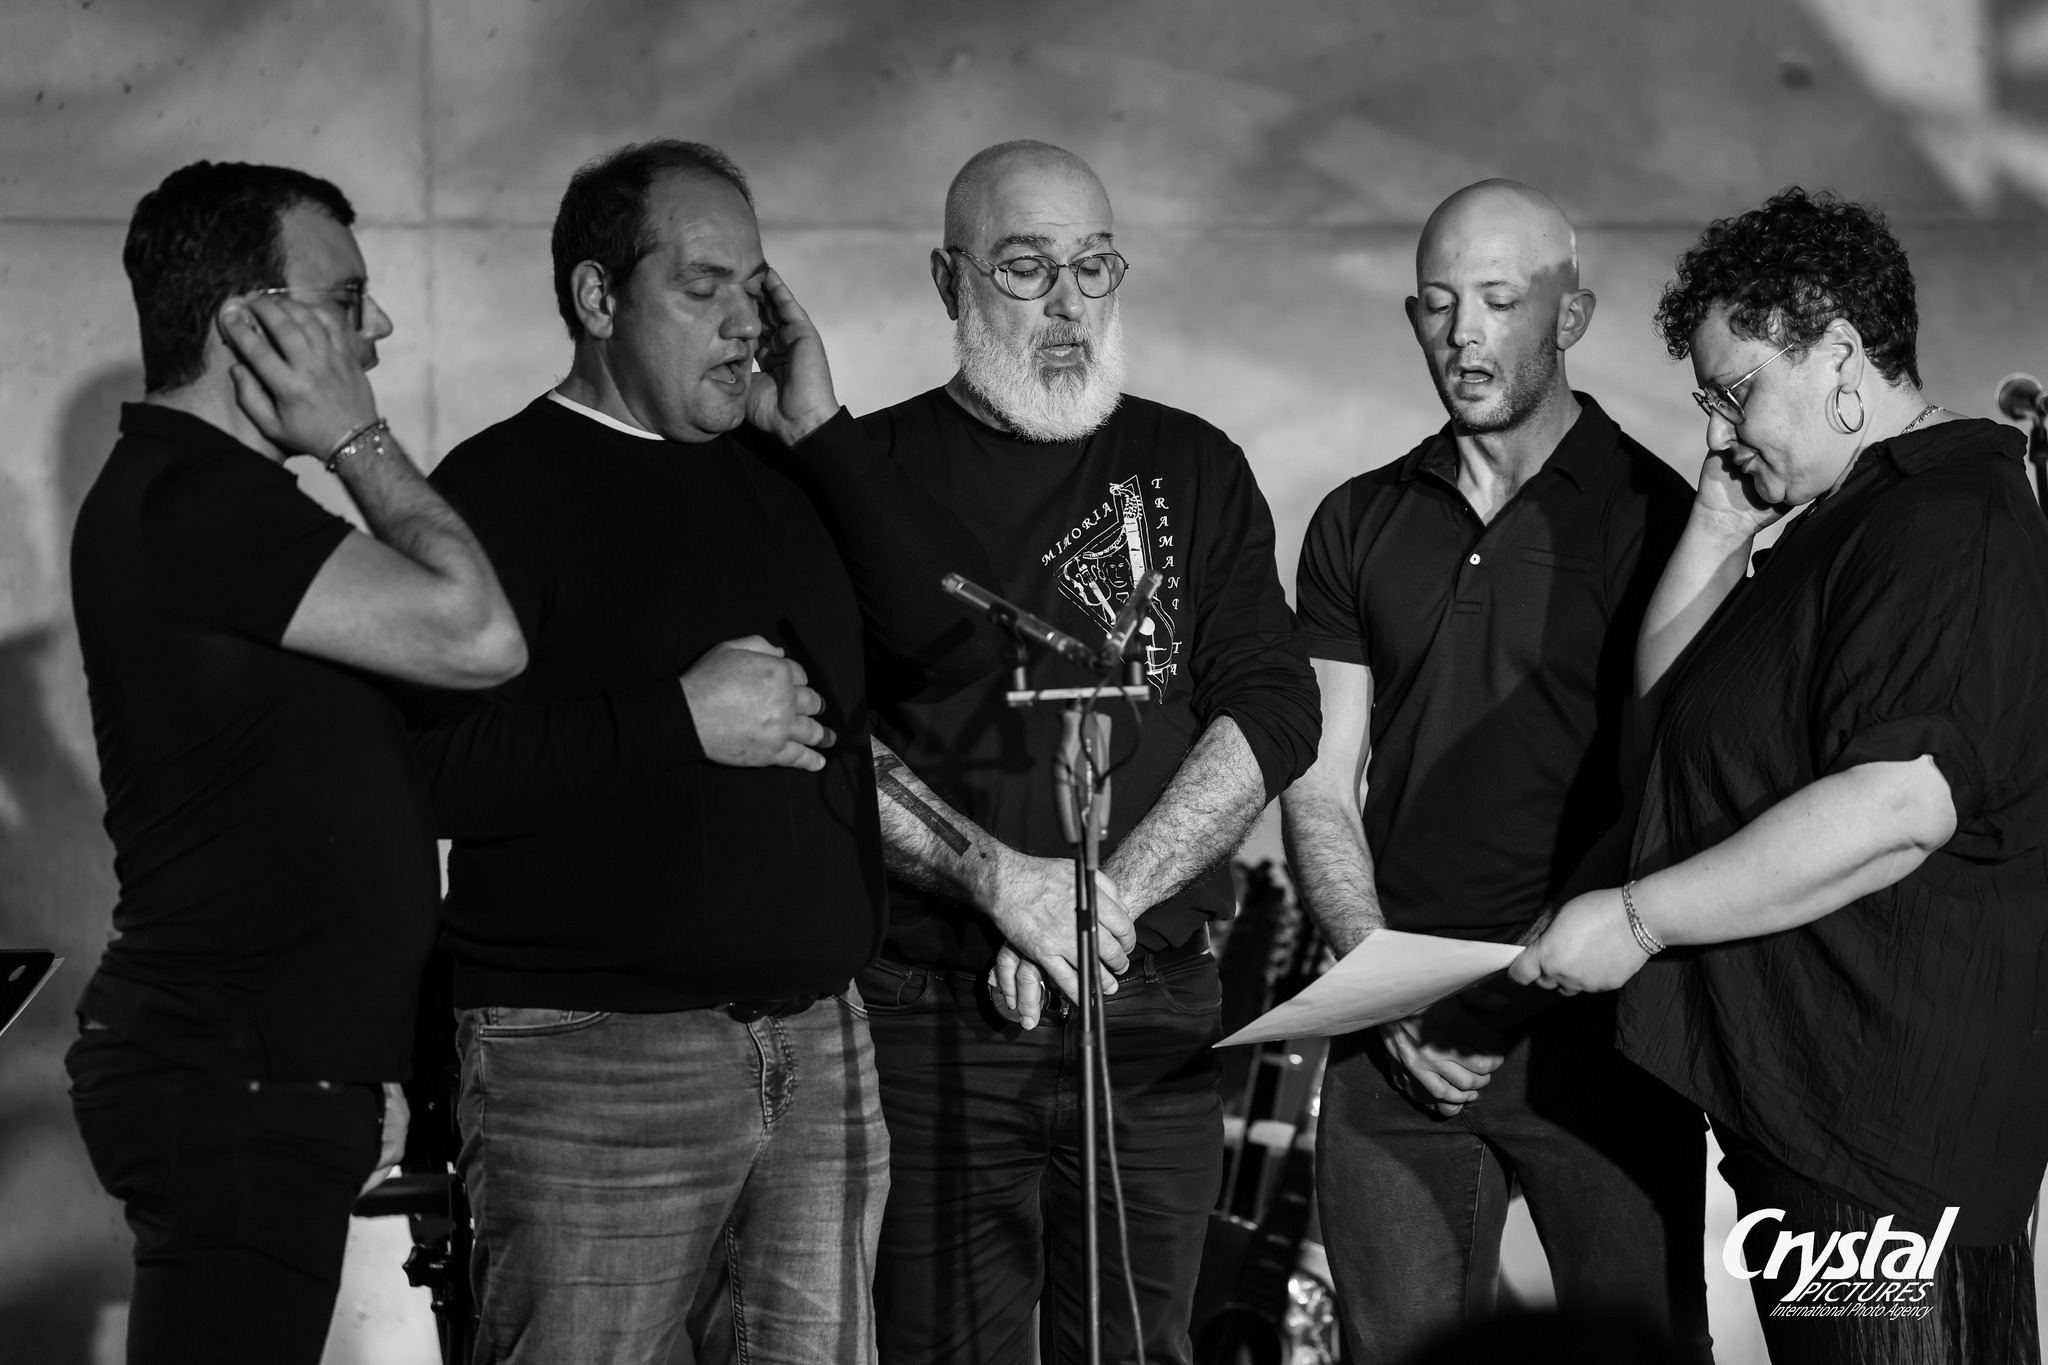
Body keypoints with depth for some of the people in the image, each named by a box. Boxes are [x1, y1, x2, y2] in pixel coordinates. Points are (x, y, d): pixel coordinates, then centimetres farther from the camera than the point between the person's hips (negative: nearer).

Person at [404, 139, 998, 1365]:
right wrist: (680, 719, -18)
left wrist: (822, 432, 1)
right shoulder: (504, 488, -5)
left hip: (818, 1049, 6)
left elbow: (962, 641, 5)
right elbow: (436, 769, -16)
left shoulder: (781, 474, 15)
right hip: (595, 1064, -6)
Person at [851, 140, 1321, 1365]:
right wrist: (1000, 876, -17)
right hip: (933, 1019, -2)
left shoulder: (1193, 471, 11)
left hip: (1156, 1016, 2)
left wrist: (1106, 893, -11)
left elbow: (1276, 713, 2)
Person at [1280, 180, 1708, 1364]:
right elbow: (1319, 790, 10)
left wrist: (1512, 997, -15)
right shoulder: (1359, 526, 13)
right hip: (1395, 1036, 4)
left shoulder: (1650, 514, 0)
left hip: (1593, 1030, -3)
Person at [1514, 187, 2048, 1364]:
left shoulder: (1946, 526, -16)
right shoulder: (1842, 527, 19)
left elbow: (1901, 805, -27)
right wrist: (1719, 534, 8)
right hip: (1804, 1119, 10)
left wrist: (1640, 918, -22)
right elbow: (1668, 702, 24)